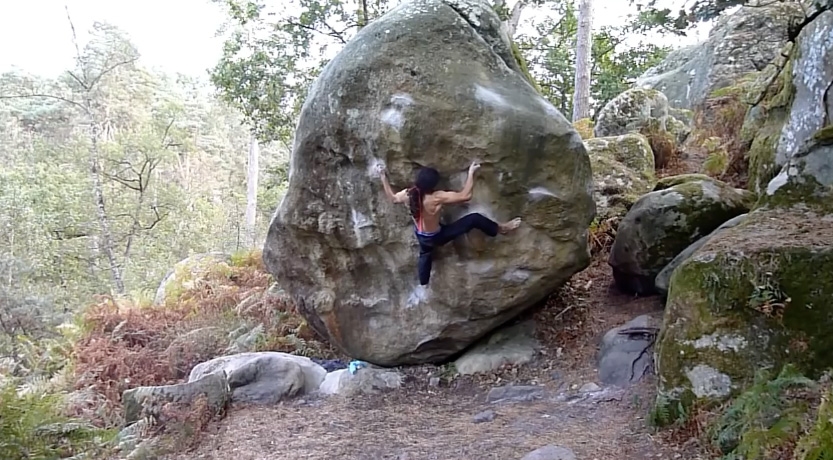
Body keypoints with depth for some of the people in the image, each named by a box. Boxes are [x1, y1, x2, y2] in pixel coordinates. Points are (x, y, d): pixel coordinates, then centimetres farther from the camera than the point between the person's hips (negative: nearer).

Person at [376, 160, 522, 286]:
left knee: (425, 254, 38)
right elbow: (465, 196, -31)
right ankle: (500, 229, 19)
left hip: (421, 236, 6)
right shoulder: (436, 198, -37)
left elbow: (392, 197, 3)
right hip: (436, 237, -6)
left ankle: (423, 285, 58)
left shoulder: (408, 194, -20)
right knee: (474, 219, -4)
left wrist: (383, 176, 10)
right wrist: (471, 173, -25)